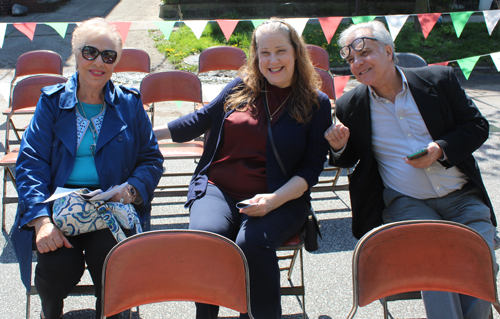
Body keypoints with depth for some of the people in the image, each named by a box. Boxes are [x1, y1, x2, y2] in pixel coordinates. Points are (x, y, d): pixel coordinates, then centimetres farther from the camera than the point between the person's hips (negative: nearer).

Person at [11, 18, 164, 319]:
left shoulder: (129, 104, 11)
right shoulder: (52, 101, 7)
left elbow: (152, 159, 12)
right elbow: (31, 162, -1)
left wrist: (132, 189, -11)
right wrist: (41, 219, -16)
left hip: (112, 203, 0)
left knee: (110, 261, -29)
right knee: (59, 266, -25)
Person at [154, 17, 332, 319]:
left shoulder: (316, 103, 5)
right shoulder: (242, 87, 12)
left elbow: (312, 168, 0)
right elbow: (202, 119, 23)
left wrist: (275, 199, -16)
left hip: (278, 198, -2)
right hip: (218, 189, 2)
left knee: (252, 243, -34)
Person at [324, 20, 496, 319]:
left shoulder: (440, 79, 0)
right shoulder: (350, 106, 2)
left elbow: (477, 126, 4)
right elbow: (349, 159, 14)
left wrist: (441, 149, -14)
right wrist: (340, 147, -10)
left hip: (462, 197, 1)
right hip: (406, 202, -1)